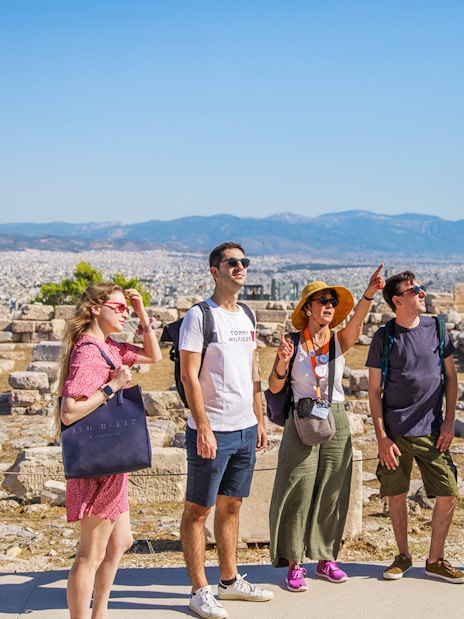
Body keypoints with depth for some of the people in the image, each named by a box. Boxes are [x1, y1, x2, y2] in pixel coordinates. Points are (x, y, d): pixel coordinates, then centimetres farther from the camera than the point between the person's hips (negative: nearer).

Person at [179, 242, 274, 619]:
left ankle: (230, 581, 27)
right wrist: (203, 427, -18)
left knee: (231, 506, 16)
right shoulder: (199, 316, -10)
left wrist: (260, 420, 14)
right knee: (198, 509, 3)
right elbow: (189, 375, -14)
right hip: (212, 431, -7)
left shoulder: (246, 317, 13)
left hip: (245, 429, 7)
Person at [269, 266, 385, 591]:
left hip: (336, 421, 3)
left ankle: (326, 558, 25)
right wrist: (283, 362, -25)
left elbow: (357, 320, -21)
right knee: (298, 493, 0)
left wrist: (370, 292, -38)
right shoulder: (292, 341, -5)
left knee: (331, 493, 11)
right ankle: (294, 564, 10)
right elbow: (274, 387, -6)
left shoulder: (340, 341, 1)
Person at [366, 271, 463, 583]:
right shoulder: (384, 337, -3)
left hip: (431, 431, 2)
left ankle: (435, 560, 16)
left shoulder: (435, 328, 3)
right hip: (395, 433, -2)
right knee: (396, 496, 6)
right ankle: (403, 556, 26)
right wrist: (382, 437, -6)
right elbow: (374, 390, 0)